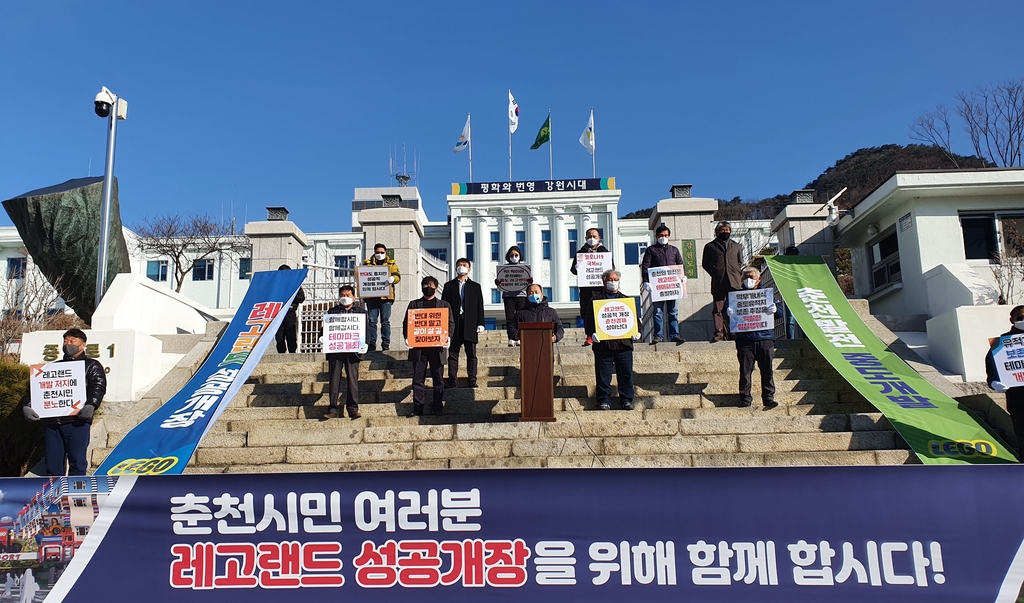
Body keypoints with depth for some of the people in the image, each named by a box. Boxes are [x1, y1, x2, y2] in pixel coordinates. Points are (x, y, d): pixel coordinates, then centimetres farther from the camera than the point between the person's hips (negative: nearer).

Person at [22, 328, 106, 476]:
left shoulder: (91, 366, 11)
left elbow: (98, 388, -5)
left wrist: (91, 405, -24)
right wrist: (29, 406, -3)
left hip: (76, 421, -5)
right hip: (51, 421, 5)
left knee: (77, 463, -3)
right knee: (52, 464, 6)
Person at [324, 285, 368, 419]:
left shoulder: (361, 312, 12)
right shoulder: (332, 311, 16)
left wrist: (365, 344, -10)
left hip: (352, 351, -1)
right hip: (335, 350, 1)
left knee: (352, 379, -3)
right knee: (334, 379, 0)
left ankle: (353, 409, 1)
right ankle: (333, 409, 3)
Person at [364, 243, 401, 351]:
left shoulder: (391, 263, 13)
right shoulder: (367, 263, 17)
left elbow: (397, 276, 1)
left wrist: (392, 279, -22)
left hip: (386, 296, -1)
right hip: (371, 296, 1)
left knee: (385, 321, -2)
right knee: (372, 321, -1)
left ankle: (386, 344, 3)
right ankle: (371, 344, 4)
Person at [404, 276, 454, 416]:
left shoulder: (444, 305, 13)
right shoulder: (414, 304, 13)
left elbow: (451, 323, 7)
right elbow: (406, 322, 8)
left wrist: (448, 337, -12)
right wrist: (407, 338, -9)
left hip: (437, 347, 0)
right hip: (418, 347, 0)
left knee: (438, 379, 3)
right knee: (418, 379, 2)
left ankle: (437, 408, 11)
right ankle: (417, 409, 6)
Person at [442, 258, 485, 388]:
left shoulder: (475, 286, 12)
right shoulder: (449, 285, 12)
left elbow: (480, 306, 8)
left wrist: (480, 323, 0)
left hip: (470, 324, 0)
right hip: (453, 324, 0)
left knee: (471, 354, 2)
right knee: (453, 353, 0)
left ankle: (472, 380, 5)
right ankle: (452, 380, 2)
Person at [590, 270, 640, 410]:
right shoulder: (596, 299, 9)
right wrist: (592, 333, -14)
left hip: (624, 343, 2)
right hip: (603, 344, -2)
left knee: (626, 374, 2)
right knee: (603, 375, -1)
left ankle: (626, 400, 10)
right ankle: (604, 400, 7)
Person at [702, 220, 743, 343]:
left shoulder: (736, 246, 23)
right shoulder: (710, 246, 13)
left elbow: (740, 262, 27)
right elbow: (705, 264, 12)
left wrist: (737, 274, 11)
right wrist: (715, 274, 3)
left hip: (734, 282, 3)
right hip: (718, 283, -3)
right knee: (718, 309, -9)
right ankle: (719, 333, -12)